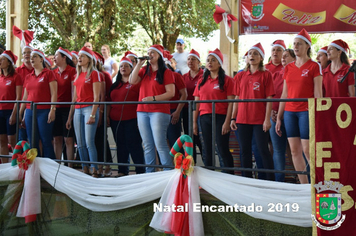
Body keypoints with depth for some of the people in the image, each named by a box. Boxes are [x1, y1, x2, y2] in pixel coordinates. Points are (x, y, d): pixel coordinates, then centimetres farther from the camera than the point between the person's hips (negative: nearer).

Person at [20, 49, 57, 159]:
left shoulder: (48, 73, 0)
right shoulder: (28, 77, 16)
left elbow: (53, 94, -6)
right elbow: (25, 97, 19)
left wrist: (52, 110, -15)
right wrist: (21, 114, 16)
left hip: (44, 111, -6)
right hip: (30, 112, 6)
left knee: (46, 141, -6)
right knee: (32, 142, 4)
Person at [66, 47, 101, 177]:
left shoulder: (94, 73, -2)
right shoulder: (77, 75, 17)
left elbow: (96, 96, -8)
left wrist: (93, 114, -17)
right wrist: (70, 117, 17)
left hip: (89, 108, -7)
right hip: (78, 110, 7)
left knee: (89, 142, -13)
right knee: (80, 144, 4)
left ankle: (95, 171, -9)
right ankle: (85, 171, 9)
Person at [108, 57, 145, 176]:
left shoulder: (136, 83, -2)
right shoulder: (115, 85, 17)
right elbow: (110, 102, 21)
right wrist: (108, 116, 13)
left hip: (131, 120, -6)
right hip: (116, 120, 6)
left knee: (134, 145, -6)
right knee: (120, 145, 10)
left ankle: (141, 171, -1)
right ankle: (122, 171, 17)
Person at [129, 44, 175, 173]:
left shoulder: (166, 72, -2)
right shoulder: (144, 70, 15)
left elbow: (171, 93, -8)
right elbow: (132, 81, 1)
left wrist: (153, 98, -17)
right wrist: (139, 64, -2)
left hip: (159, 112, -6)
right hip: (142, 112, 6)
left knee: (160, 144, -11)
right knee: (147, 145, 9)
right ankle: (149, 173, 14)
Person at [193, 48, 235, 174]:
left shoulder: (227, 80, -1)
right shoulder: (202, 81, 15)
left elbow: (231, 103, -6)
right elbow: (197, 102, 15)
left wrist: (227, 122, -14)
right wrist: (194, 122, 10)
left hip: (220, 117, -5)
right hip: (205, 118, 5)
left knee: (223, 150, -8)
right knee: (208, 150, 9)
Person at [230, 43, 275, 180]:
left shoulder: (266, 75, 0)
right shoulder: (240, 76, 12)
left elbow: (269, 98, -5)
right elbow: (237, 98, 13)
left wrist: (267, 119, -12)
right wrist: (233, 118, 8)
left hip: (259, 120, -4)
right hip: (242, 119, 4)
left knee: (263, 150, -3)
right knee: (245, 151, 7)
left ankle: (270, 182, 3)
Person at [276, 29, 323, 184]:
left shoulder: (314, 66, -1)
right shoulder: (288, 68, 14)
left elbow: (318, 93, -5)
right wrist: (279, 117, 13)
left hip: (307, 111, -5)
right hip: (290, 111, 5)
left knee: (308, 150, -9)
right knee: (294, 150, 3)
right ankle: (304, 186, 9)